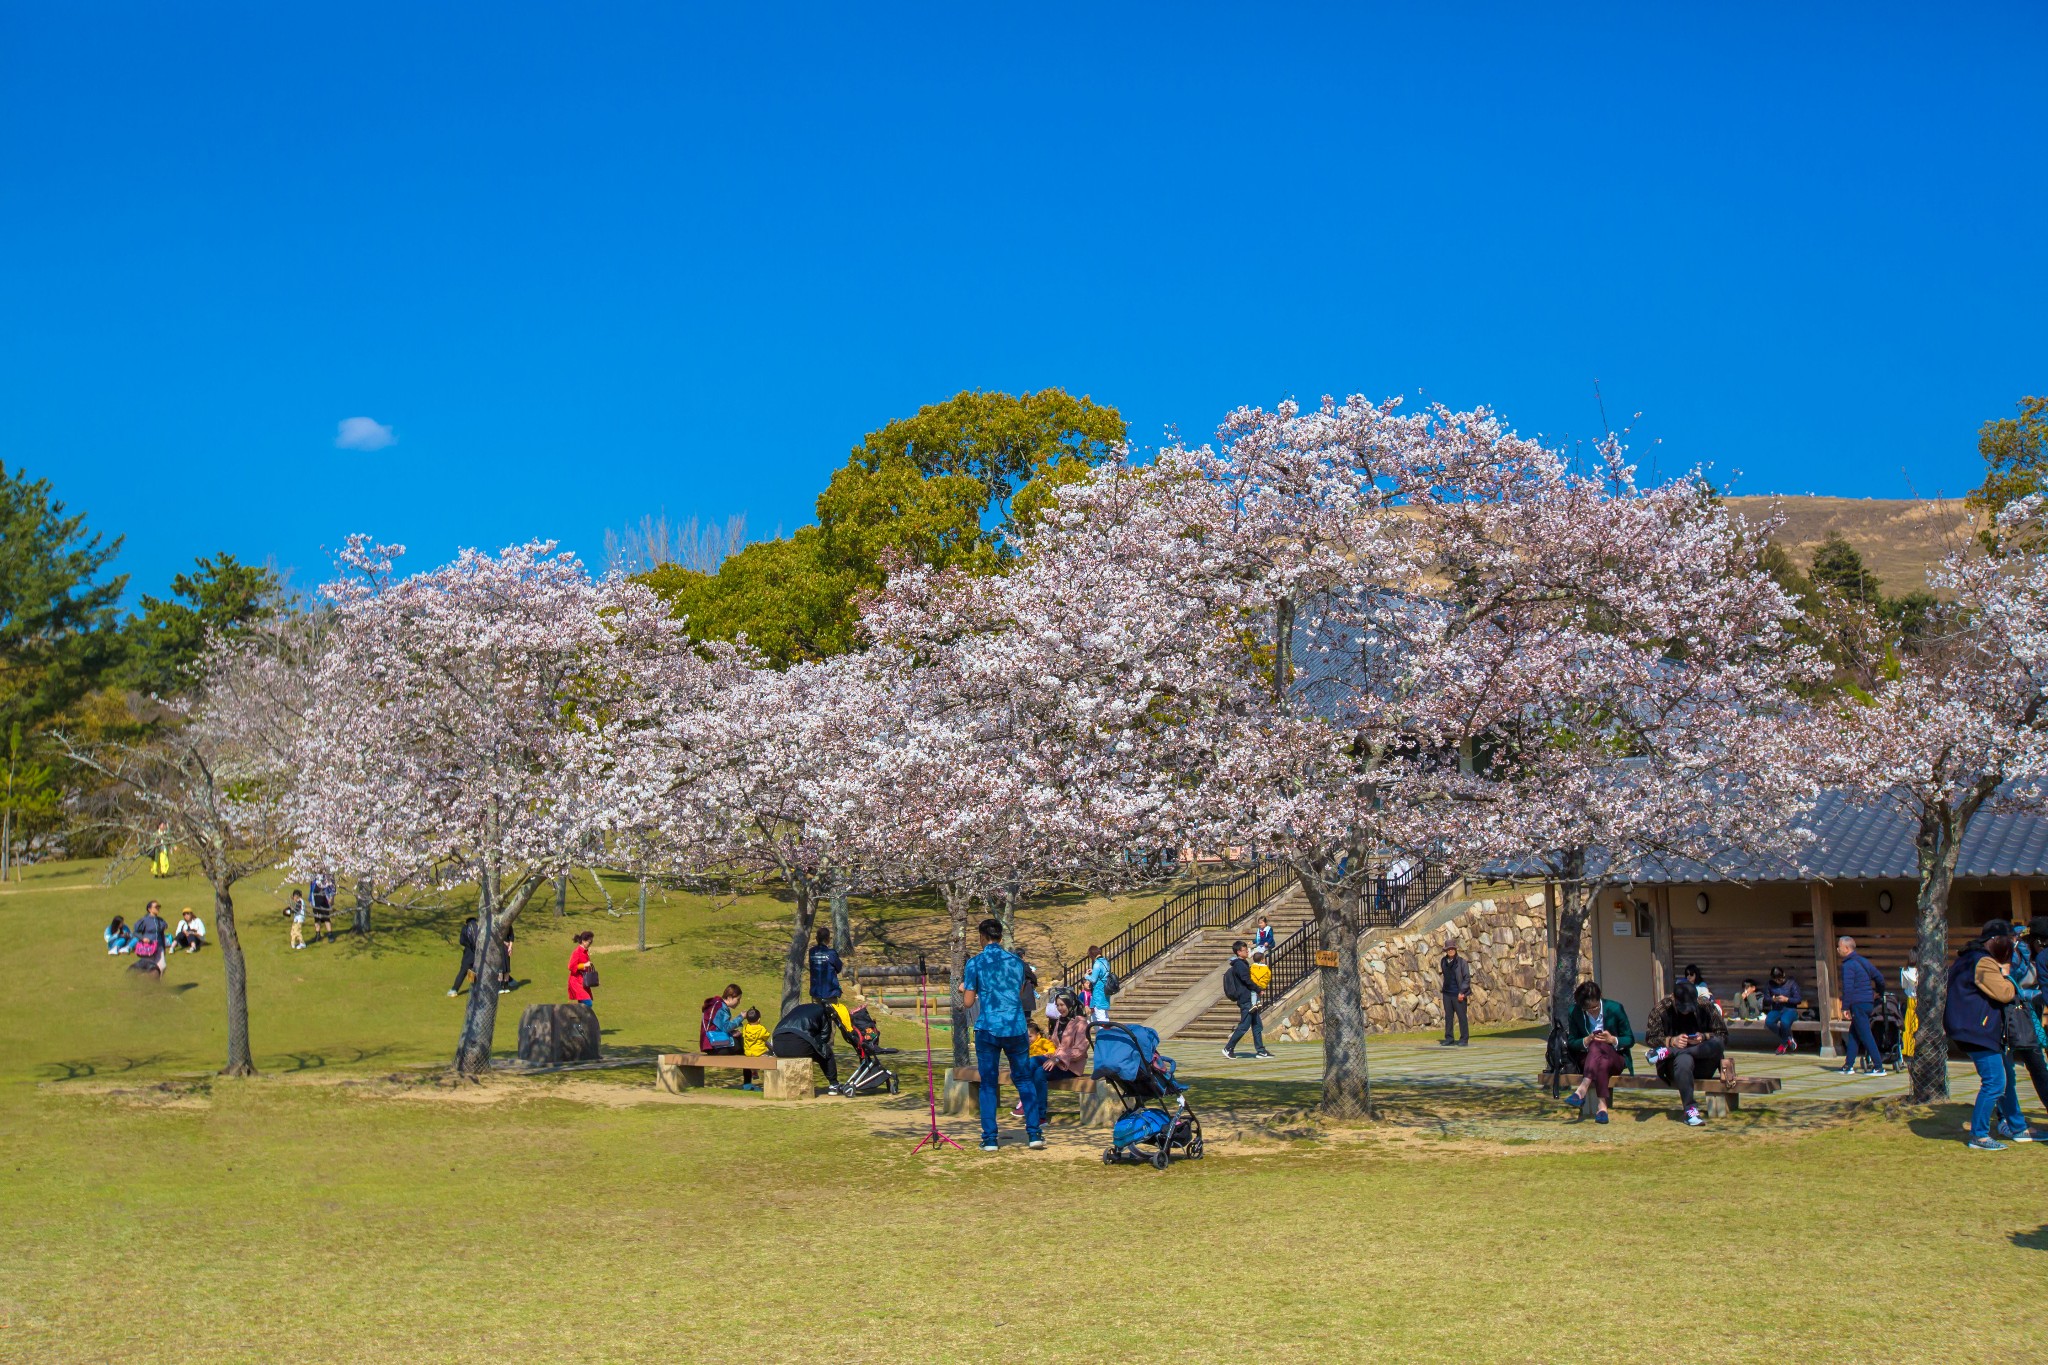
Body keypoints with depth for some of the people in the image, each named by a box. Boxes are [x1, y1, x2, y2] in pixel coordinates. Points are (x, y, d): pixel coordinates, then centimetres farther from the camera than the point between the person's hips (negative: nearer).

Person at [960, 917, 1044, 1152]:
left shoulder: (975, 963, -3)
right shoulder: (1016, 961, 7)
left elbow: (968, 1002, -2)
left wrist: (963, 988, 19)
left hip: (988, 1028, -2)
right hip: (1015, 1027, 2)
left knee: (988, 1084, 5)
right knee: (1025, 1080, 10)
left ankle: (989, 1138, 2)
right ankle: (1034, 1133, 4)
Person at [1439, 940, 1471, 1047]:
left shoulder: (1462, 962, -8)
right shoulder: (1444, 962, 9)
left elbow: (1467, 978, -9)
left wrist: (1462, 992, -15)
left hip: (1459, 995, -5)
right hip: (1447, 994, 5)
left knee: (1462, 1017, -1)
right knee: (1448, 1017, 7)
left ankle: (1464, 1040, 4)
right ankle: (1449, 1039, 13)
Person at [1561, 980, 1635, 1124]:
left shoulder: (1615, 1008, -6)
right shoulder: (1574, 1013, -2)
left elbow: (1630, 1040, 0)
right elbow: (1570, 1043, 3)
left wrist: (1612, 1040, -22)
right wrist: (1586, 1041, -20)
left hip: (1615, 1059, -1)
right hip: (1586, 1060, 1)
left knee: (1597, 1046, -38)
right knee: (1602, 1063, -38)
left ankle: (1581, 1091, -51)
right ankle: (1602, 1106, -50)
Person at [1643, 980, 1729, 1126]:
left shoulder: (1706, 1007, 1)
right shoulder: (1661, 1009, -2)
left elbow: (1723, 1036, 2)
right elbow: (1651, 1038, -3)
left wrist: (1704, 1037, -18)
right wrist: (1672, 1041, -21)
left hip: (1704, 1062, 2)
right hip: (1673, 1064, -2)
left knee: (1717, 1043, -31)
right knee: (1684, 1060, -40)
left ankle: (1666, 1053, -28)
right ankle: (1690, 1110, -38)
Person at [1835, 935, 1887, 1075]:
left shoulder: (1848, 965, -12)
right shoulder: (1864, 961, 14)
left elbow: (1847, 988, -19)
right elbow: (1880, 977, 19)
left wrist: (1845, 1007, -17)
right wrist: (1880, 993, 33)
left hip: (1858, 1004, -9)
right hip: (1869, 1002, 9)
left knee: (1866, 1036, -7)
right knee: (1853, 1033, 15)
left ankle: (1879, 1067, -8)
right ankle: (1849, 1065, 15)